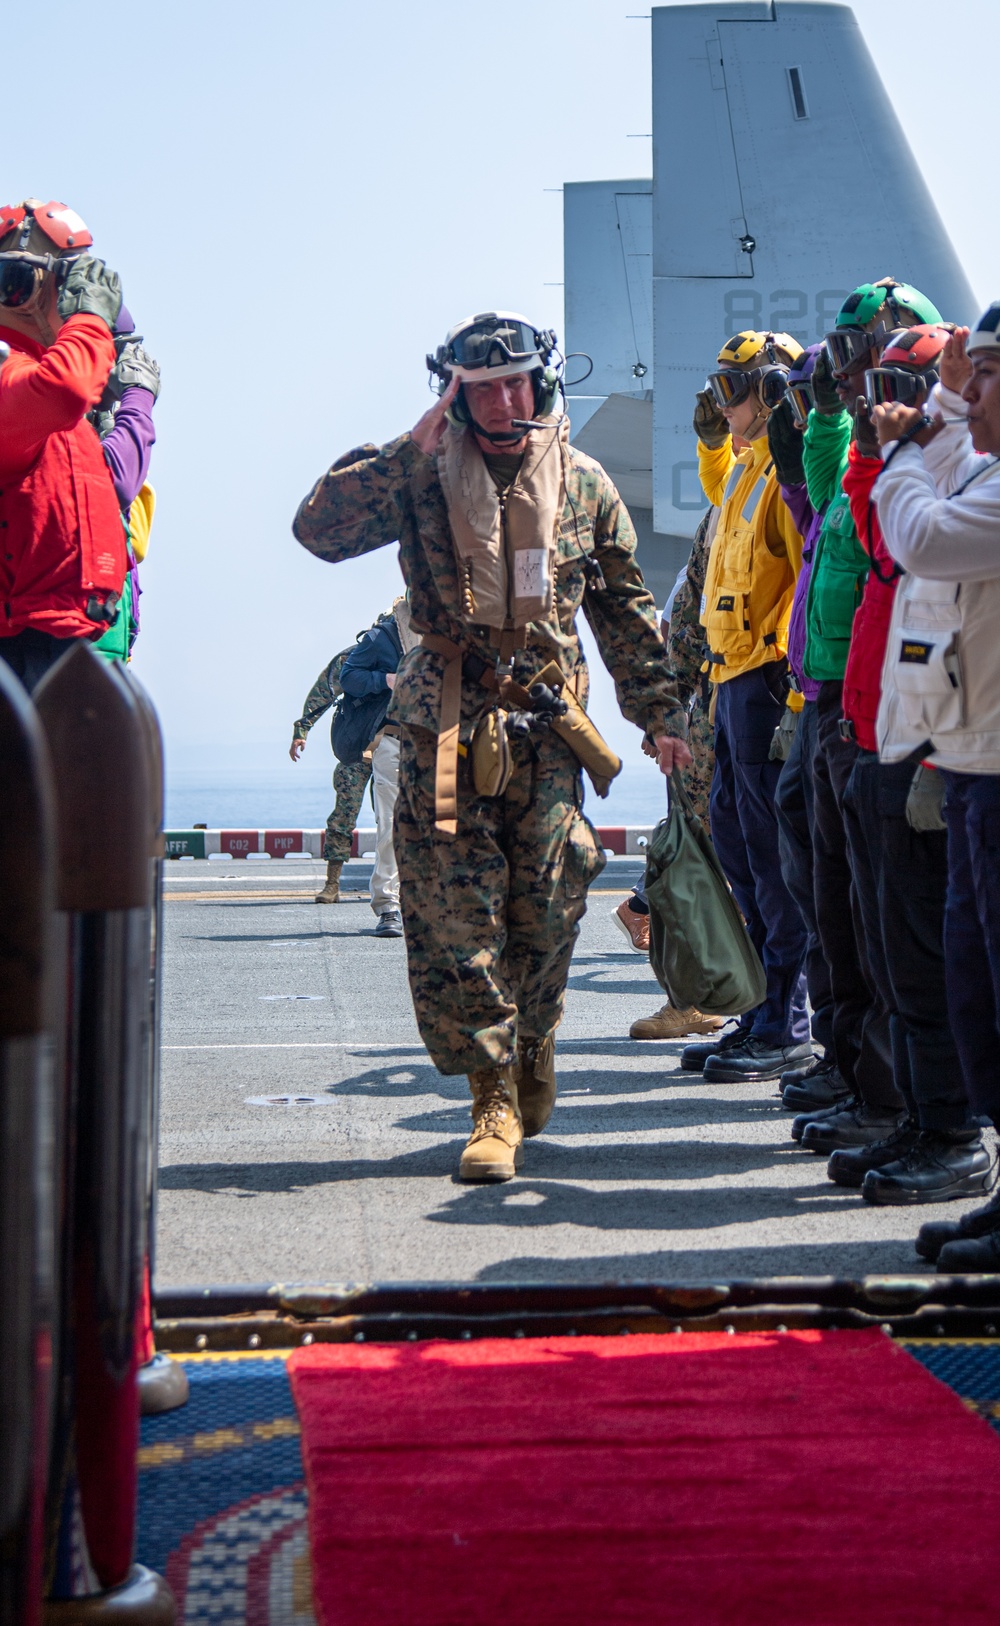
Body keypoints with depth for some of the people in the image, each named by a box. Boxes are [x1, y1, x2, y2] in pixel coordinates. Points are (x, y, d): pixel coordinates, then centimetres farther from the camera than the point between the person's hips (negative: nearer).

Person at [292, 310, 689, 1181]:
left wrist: (660, 711, 13)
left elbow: (627, 610, 16)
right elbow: (319, 528, -7)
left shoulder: (583, 484, 10)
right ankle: (496, 1098, 0)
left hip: (546, 724, 1)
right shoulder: (424, 476, 4)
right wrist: (406, 453, -11)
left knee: (546, 910, 2)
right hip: (448, 721, -1)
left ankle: (531, 1047, 28)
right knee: (455, 917, -6)